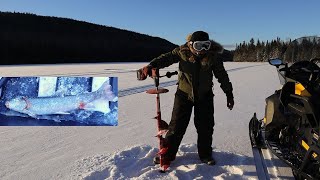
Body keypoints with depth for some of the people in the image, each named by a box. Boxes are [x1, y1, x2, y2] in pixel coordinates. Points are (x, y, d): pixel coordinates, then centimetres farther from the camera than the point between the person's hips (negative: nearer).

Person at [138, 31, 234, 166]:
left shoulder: (212, 55, -10)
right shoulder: (182, 51, -12)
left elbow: (222, 75, -2)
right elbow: (167, 58, -16)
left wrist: (229, 93, 2)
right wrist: (151, 66, -34)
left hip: (205, 95, 1)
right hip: (184, 94, -1)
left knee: (206, 126, 7)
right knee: (177, 125, 0)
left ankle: (205, 155, 28)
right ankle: (167, 154, 16)